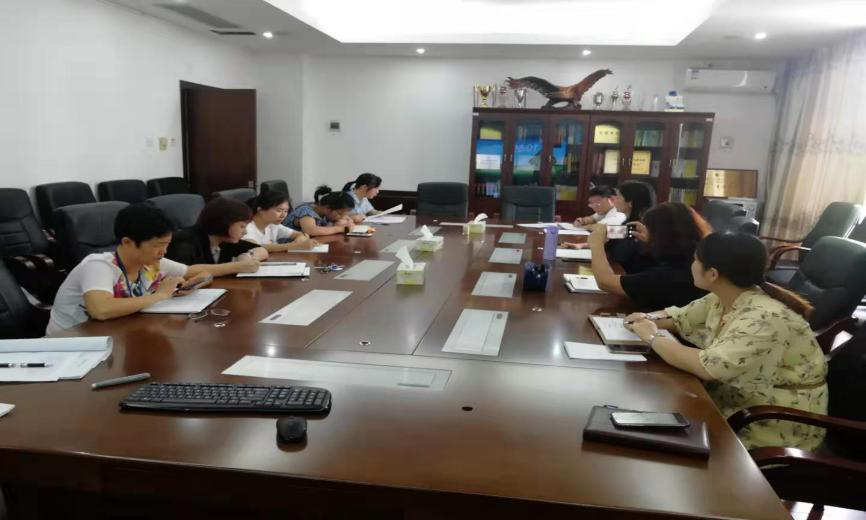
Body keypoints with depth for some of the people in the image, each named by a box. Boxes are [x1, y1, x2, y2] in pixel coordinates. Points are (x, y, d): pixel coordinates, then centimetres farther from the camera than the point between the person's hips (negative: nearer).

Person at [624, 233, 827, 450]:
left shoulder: (765, 319, -29)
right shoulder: (720, 299, -2)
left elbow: (708, 368, -36)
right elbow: (679, 317, 13)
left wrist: (653, 338, -23)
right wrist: (650, 319, -10)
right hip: (738, 398, 7)